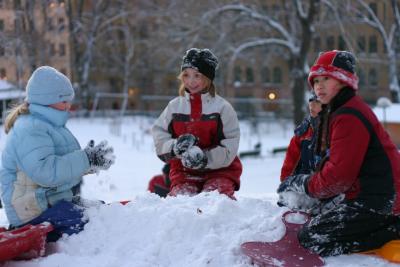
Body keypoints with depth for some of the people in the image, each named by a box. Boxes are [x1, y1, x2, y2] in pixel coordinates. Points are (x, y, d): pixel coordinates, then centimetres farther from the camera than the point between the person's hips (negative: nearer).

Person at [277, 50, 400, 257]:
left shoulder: (348, 117, -17)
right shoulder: (336, 113, 17)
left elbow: (339, 175, -19)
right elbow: (335, 165, 19)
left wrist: (301, 184, -6)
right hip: (365, 195, 10)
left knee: (312, 239, -13)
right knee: (316, 225, 18)